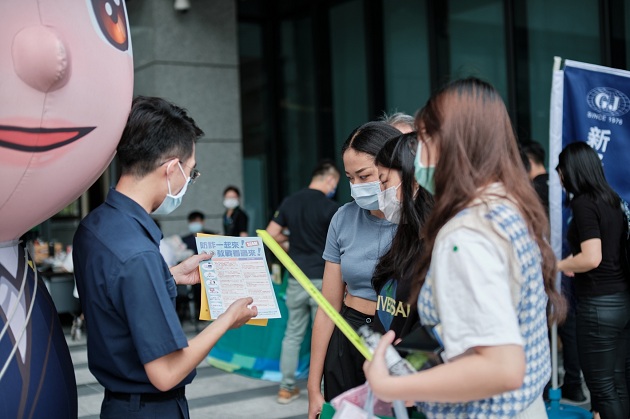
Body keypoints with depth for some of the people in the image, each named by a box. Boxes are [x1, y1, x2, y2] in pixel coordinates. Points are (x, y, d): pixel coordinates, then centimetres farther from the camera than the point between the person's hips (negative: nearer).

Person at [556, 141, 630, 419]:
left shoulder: (583, 203, -14)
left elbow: (592, 258, -22)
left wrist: (559, 265, -6)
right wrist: (574, 261, 15)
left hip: (599, 304, -8)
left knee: (602, 387, 1)